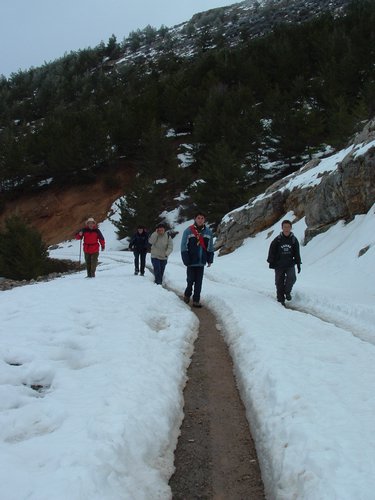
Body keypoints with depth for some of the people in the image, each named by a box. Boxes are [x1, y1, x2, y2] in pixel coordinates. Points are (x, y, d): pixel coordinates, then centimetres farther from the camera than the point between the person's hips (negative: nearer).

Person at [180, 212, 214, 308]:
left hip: (201, 262, 3)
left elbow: (210, 247, 12)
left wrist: (210, 260, 6)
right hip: (191, 262, -3)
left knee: (199, 282, 4)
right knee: (190, 280, 3)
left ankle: (196, 300, 10)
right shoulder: (188, 231, -5)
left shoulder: (208, 232, 6)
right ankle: (187, 295, 28)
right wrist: (186, 260, -11)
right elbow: (184, 247, -5)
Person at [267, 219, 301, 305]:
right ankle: (280, 299, 17)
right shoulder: (277, 240, -5)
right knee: (279, 283, 3)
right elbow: (272, 251, 1)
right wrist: (271, 262, -3)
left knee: (292, 278, -22)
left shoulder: (294, 240, 1)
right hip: (279, 265, -1)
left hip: (290, 265, 1)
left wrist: (298, 264, 8)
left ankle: (287, 292, 4)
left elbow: (297, 253, 9)